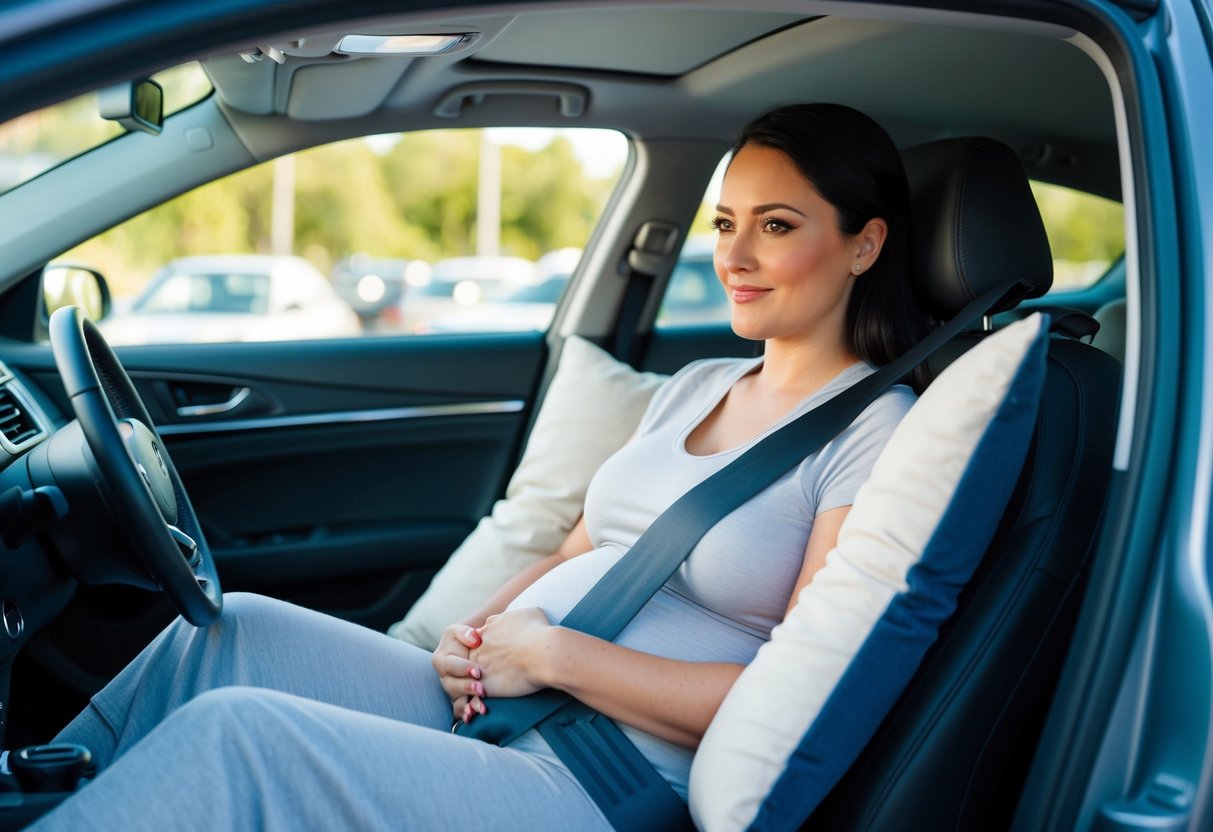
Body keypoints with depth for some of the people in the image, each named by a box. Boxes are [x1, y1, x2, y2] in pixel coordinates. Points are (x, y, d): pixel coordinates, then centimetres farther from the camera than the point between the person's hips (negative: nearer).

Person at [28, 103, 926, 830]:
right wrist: (476, 633, -1)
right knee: (239, 631, -9)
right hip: (493, 708, 8)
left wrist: (550, 653, -13)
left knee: (231, 733, -22)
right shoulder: (695, 387, 17)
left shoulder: (879, 431, -7)